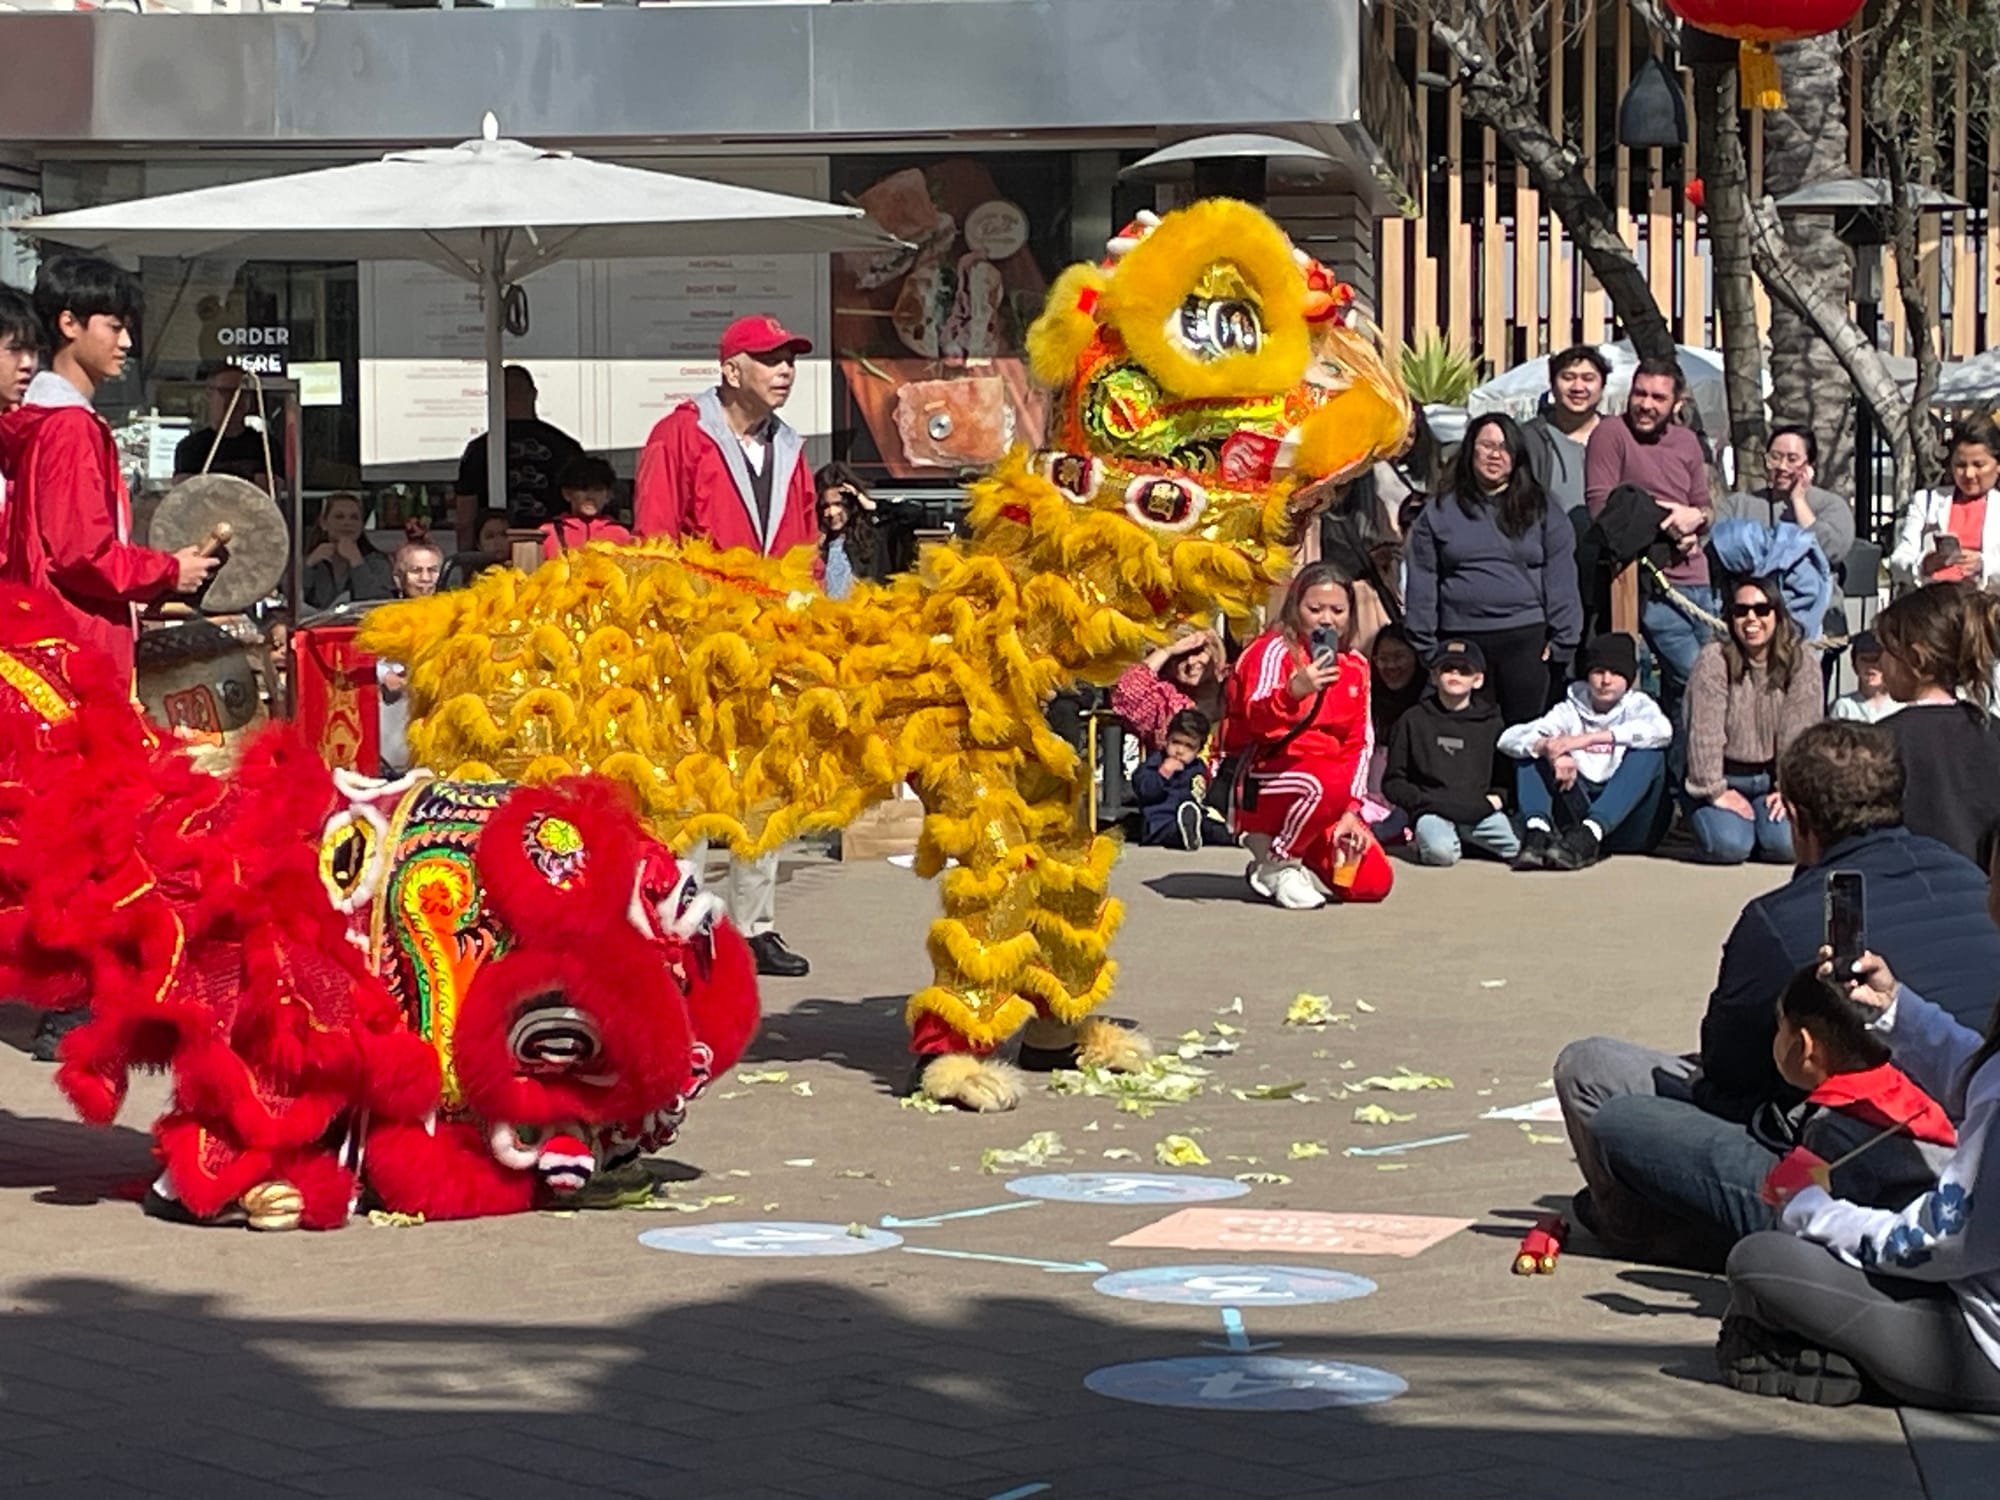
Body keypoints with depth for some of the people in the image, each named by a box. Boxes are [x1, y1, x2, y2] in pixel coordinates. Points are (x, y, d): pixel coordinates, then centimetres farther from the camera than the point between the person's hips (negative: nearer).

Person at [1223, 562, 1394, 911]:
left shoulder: (1355, 666, 12)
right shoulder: (1275, 650, -8)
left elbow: (1359, 741, 10)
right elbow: (1257, 718, -25)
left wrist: (1351, 810, -2)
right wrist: (1293, 692, -47)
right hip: (1264, 783, -6)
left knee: (1373, 882, -10)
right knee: (1332, 781, -39)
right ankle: (1274, 865, -15)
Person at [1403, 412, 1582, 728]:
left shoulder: (1542, 512, 9)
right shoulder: (1439, 513, 10)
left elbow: (1560, 580, 4)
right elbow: (1422, 584, 8)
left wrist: (1562, 642, -3)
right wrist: (1426, 648, 2)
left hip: (1527, 640, -1)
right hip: (1462, 642, 1)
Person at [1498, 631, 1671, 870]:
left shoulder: (1637, 705, 6)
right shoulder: (1571, 710, 12)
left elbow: (1662, 731, -21)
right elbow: (1509, 738, -3)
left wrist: (1587, 739, -26)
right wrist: (1547, 748, -27)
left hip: (1624, 822, -2)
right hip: (1575, 817, 2)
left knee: (1649, 752, -25)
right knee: (1531, 750, -7)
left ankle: (1590, 833, -43)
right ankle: (1538, 831, -34)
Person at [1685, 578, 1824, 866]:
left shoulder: (1802, 665, -7)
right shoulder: (1713, 661, -13)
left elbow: (1800, 734, -10)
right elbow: (1704, 734, -15)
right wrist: (1715, 792, -16)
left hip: (1773, 779, 2)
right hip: (1724, 778, -2)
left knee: (1786, 845, -23)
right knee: (1728, 846, -26)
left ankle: (1762, 816, 13)